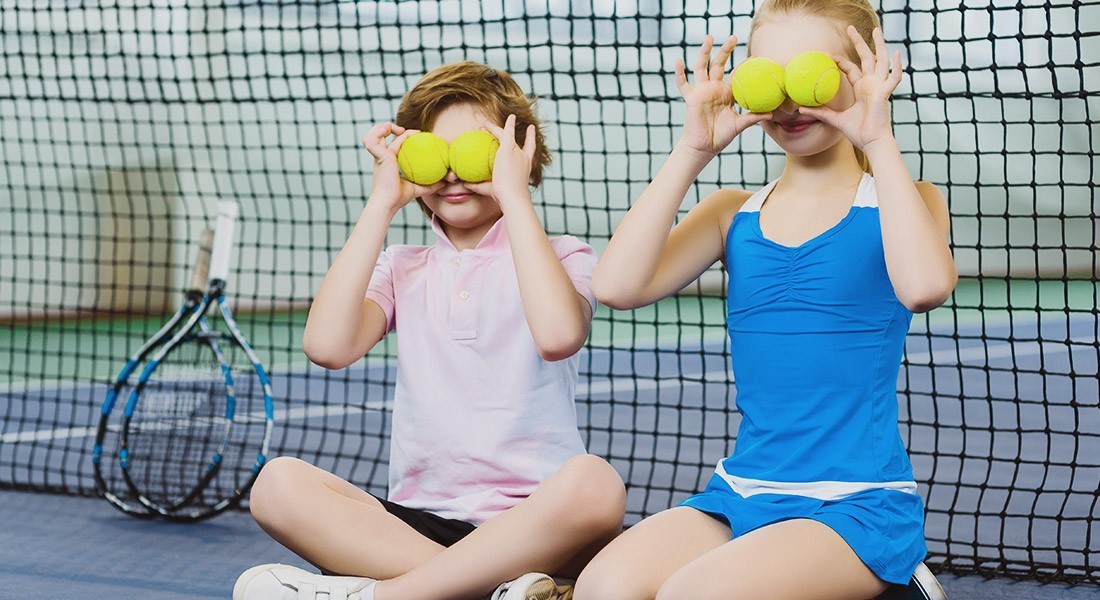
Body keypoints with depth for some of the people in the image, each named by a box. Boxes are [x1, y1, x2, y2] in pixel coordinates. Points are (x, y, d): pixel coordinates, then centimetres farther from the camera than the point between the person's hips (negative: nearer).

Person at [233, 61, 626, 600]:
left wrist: (515, 197, -10)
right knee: (279, 484, -23)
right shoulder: (402, 269, 17)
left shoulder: (561, 258, 8)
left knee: (594, 484, -36)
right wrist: (381, 203, 0)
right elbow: (327, 347, -6)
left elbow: (558, 334, -19)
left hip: (529, 524, -3)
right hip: (417, 520, 3)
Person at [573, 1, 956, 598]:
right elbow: (617, 285, -7)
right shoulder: (734, 214, 10)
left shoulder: (902, 202, 1)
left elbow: (925, 285, -25)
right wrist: (694, 150, -8)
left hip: (858, 506, -4)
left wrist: (878, 140, -19)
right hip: (739, 496, 4)